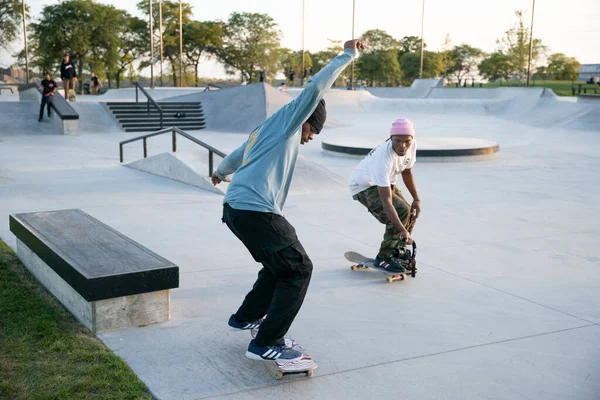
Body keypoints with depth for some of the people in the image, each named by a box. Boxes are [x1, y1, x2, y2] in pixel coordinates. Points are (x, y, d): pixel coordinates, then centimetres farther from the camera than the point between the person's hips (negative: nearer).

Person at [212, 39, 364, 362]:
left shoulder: (265, 130, 25)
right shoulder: (287, 120, 2)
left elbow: (237, 156, 41)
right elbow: (315, 88, -10)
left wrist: (221, 172, 62)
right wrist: (347, 55, -2)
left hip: (235, 208, 10)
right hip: (257, 211, -10)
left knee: (280, 265, 24)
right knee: (298, 269, -4)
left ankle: (246, 317, 37)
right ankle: (266, 344, -5)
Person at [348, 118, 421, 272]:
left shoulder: (412, 145, -18)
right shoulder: (383, 158, -40)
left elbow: (407, 172, 3)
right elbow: (386, 201, -42)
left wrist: (416, 199, 0)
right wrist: (403, 230, -47)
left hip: (384, 182, 8)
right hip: (363, 186, -8)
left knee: (411, 213, -1)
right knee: (401, 211, -24)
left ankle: (396, 252, 18)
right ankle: (384, 257, -11)